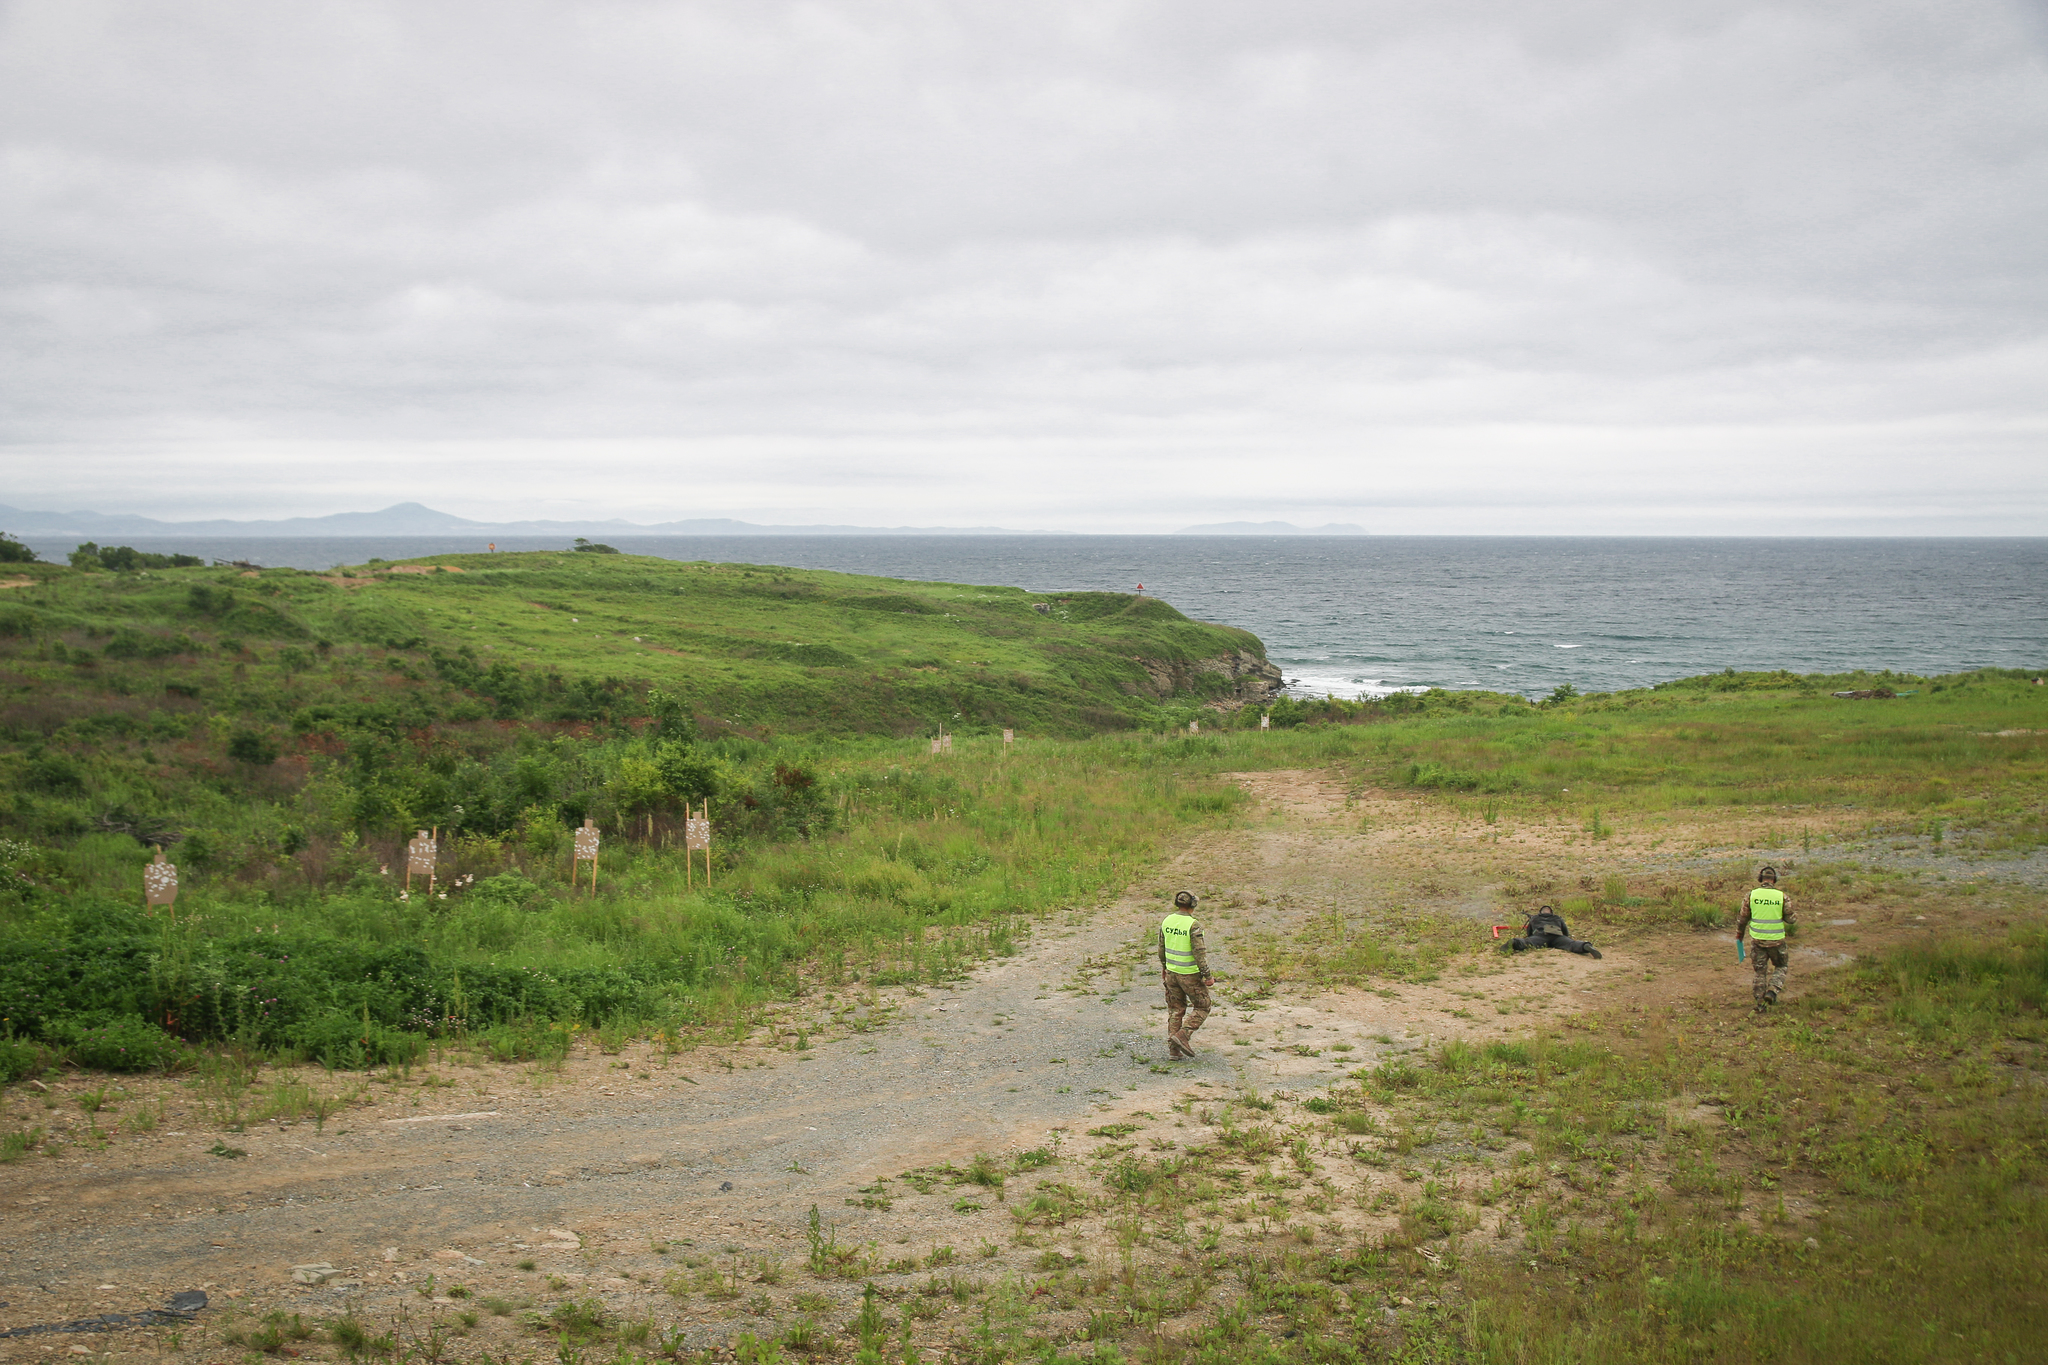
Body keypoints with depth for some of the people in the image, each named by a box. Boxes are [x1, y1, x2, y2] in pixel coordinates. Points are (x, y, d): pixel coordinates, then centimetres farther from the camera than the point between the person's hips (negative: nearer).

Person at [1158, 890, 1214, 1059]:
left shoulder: (1167, 921, 0)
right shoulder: (1193, 925, -20)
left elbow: (1162, 947, 11)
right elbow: (1200, 953, -20)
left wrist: (1164, 966, 25)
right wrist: (1207, 976, -13)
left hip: (1171, 972, 6)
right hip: (1190, 974, -6)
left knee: (1176, 1010, 15)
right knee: (1202, 1007, 11)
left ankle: (1173, 1048, 14)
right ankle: (1183, 1035, -4)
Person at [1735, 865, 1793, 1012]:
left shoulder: (1751, 895, -6)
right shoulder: (1782, 896, -9)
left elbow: (1743, 918, 2)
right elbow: (1790, 920, -3)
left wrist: (1739, 935, 17)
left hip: (1757, 940, 1)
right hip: (1776, 940, -1)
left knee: (1760, 971, 14)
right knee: (1781, 967, 21)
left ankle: (1760, 1003, 15)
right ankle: (1772, 991, 1)